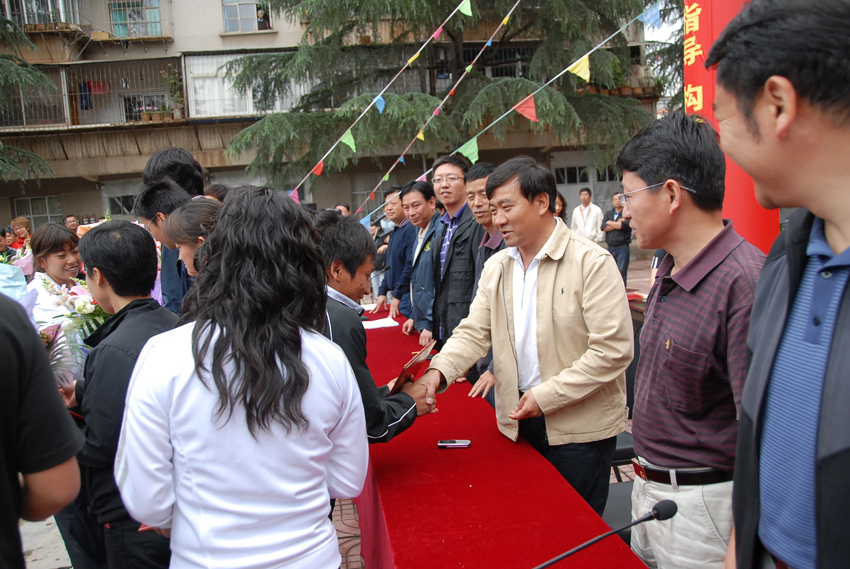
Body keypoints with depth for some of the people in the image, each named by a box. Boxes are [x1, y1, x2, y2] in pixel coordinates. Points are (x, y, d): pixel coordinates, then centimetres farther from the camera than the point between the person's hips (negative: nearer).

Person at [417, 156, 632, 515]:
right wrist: (438, 371, -15)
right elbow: (474, 332, 3)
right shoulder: (496, 267, 6)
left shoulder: (592, 263, -14)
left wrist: (546, 395, -18)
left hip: (580, 427, -5)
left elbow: (613, 350, -18)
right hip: (519, 422, 5)